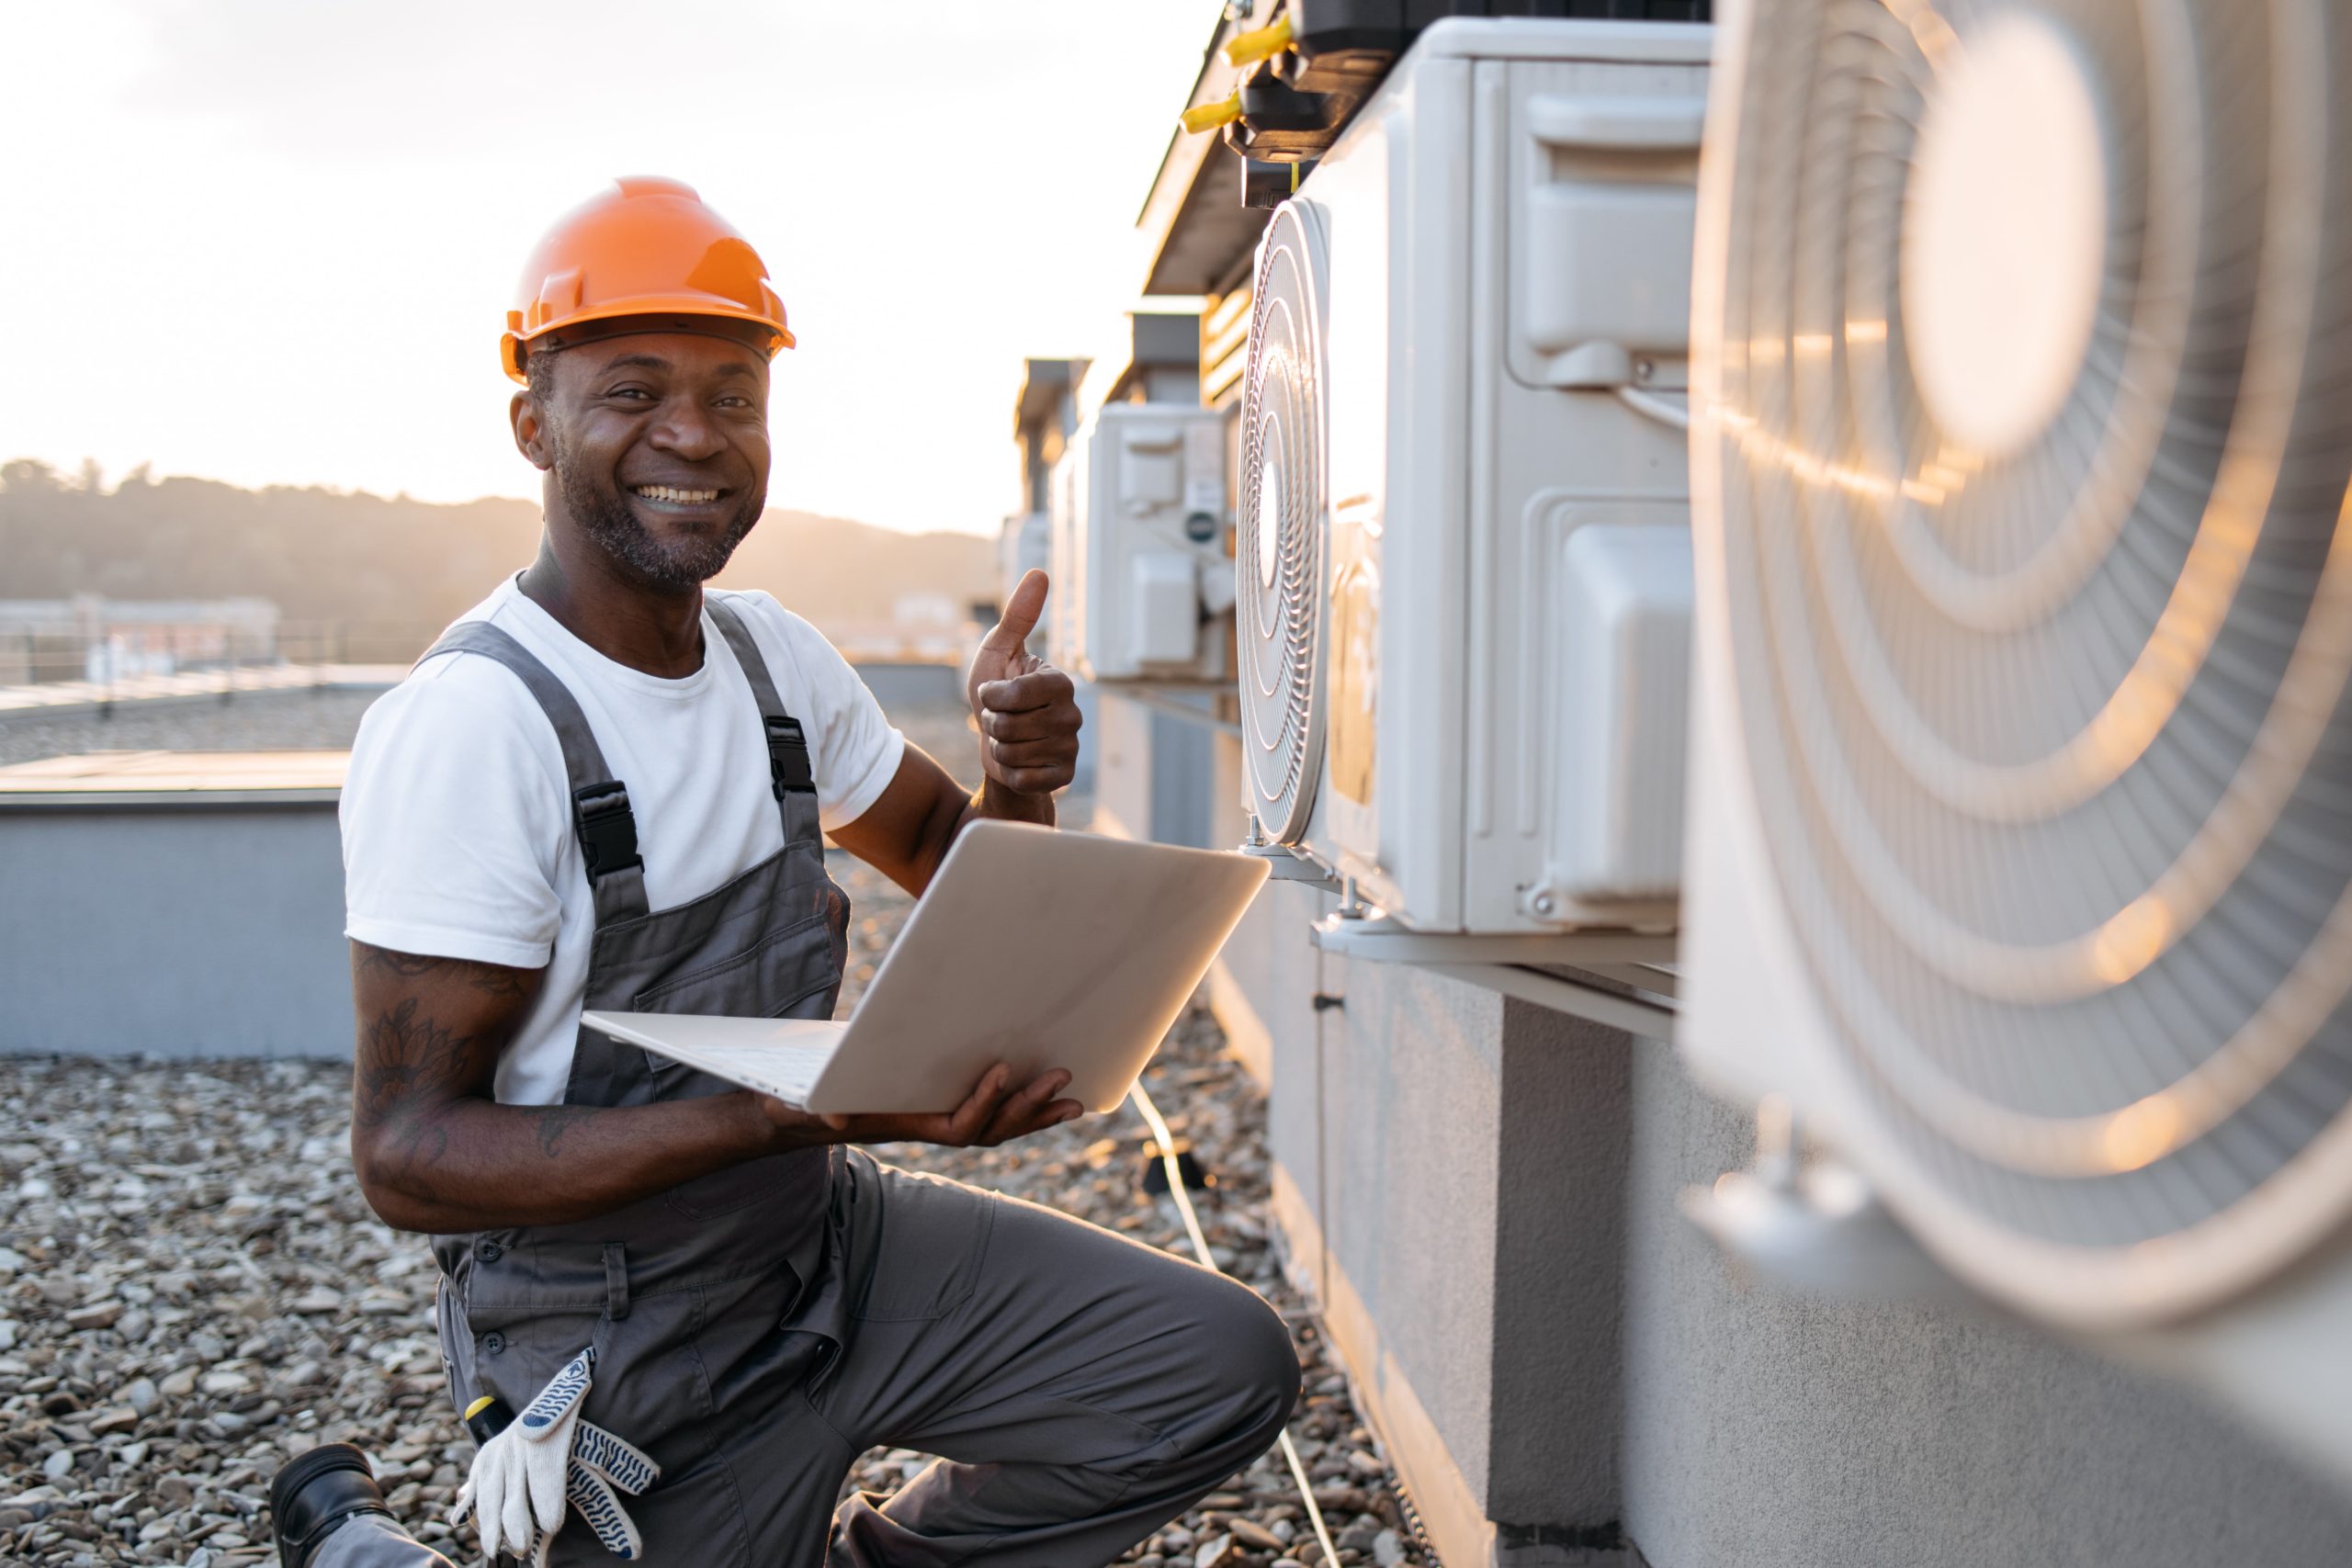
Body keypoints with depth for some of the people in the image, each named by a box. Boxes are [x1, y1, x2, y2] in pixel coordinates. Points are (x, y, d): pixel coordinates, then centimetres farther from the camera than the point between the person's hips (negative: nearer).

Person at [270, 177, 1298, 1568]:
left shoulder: (775, 655, 0)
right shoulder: (468, 725, -23)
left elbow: (957, 874, 13)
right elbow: (409, 1154, -24)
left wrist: (1020, 773, -12)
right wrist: (813, 1107, -35)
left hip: (839, 1243, 6)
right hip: (640, 1371, -6)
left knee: (1232, 1371, -2)